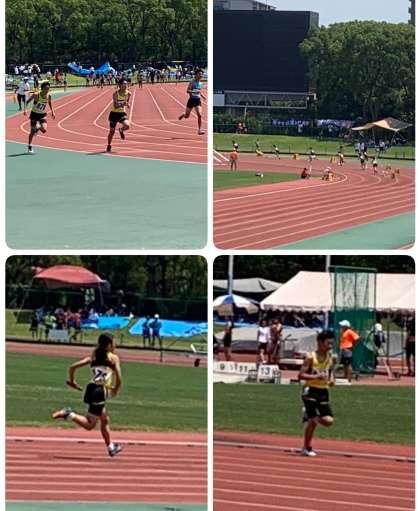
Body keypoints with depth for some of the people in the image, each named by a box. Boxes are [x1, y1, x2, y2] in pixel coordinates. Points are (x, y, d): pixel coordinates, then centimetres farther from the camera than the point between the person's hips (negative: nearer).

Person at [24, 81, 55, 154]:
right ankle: (29, 147, 17)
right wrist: (25, 109, -27)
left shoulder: (49, 96, -9)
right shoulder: (36, 95, -22)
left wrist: (52, 111, 5)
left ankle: (38, 128, 22)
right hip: (34, 114, -3)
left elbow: (50, 103, 13)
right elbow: (27, 101, -13)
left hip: (43, 115, 3)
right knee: (32, 131, 0)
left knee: (44, 130, -15)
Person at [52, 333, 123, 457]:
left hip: (91, 389, 7)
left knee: (105, 420, 25)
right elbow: (119, 379, -10)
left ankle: (110, 447, 35)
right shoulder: (113, 358, -1)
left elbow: (73, 367, 4)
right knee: (89, 425, -2)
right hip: (101, 392, -7)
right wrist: (115, 390, 10)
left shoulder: (93, 357, 13)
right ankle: (68, 414, -22)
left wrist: (72, 381, 18)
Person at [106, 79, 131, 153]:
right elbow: (115, 106, -26)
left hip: (122, 113, 3)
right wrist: (122, 104, -41)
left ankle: (121, 130, 14)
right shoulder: (116, 94, -20)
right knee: (112, 131, 8)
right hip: (114, 114, -3)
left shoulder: (128, 93, -6)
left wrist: (127, 104, -6)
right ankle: (109, 146, 31)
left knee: (127, 126, -24)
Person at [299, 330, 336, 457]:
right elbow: (301, 375, -13)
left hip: (323, 392, 5)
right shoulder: (311, 357, -11)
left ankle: (311, 417, 23)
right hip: (310, 390, -5)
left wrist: (331, 379, 0)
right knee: (312, 421, -7)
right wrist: (316, 376, -25)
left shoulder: (332, 358, 4)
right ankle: (307, 448, 9)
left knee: (328, 421, -7)